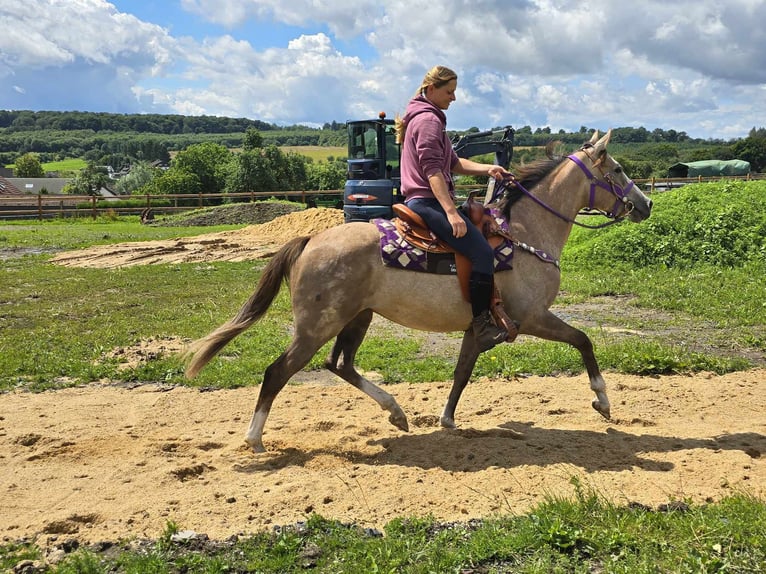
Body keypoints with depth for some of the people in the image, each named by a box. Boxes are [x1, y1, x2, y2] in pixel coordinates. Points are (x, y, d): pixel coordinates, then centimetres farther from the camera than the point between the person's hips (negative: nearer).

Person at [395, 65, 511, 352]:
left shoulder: (426, 117, 23)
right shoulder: (428, 119, -10)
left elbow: (453, 163, 22)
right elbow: (433, 170, -21)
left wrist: (487, 169, 7)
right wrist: (451, 212, -29)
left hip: (421, 202, 11)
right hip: (429, 202, -11)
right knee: (483, 253, -18)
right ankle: (481, 325, -16)